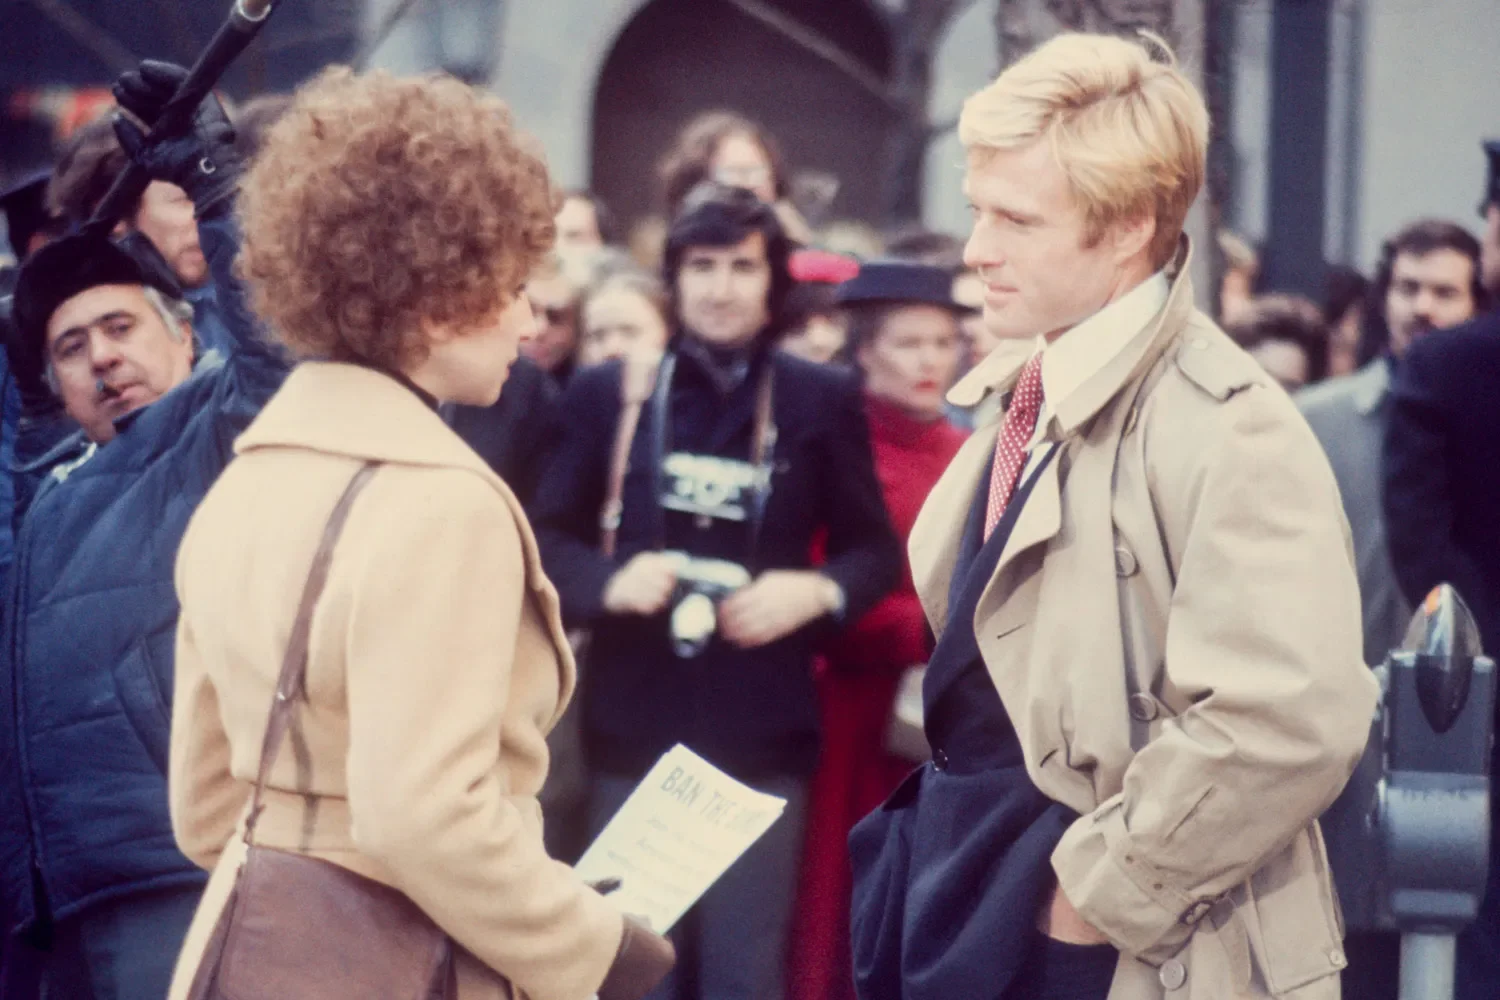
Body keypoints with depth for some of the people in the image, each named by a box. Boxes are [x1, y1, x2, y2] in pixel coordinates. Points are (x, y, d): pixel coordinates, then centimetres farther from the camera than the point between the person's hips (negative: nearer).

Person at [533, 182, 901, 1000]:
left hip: (761, 732, -1)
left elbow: (876, 550, 8)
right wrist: (608, 583, -12)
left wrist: (818, 591, -12)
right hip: (633, 727, 1)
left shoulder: (821, 400, 3)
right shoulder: (607, 393, 5)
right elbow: (547, 538, 7)